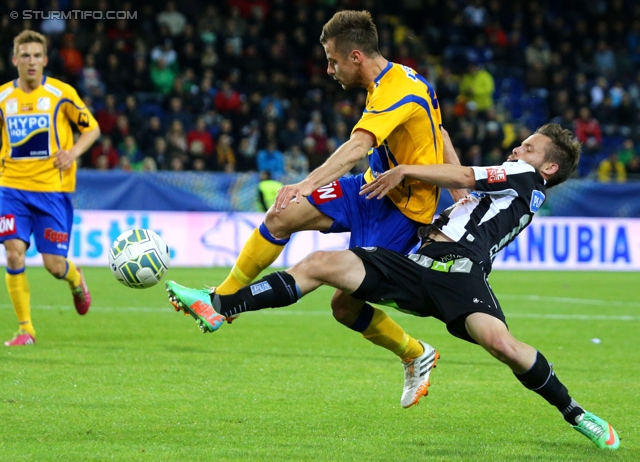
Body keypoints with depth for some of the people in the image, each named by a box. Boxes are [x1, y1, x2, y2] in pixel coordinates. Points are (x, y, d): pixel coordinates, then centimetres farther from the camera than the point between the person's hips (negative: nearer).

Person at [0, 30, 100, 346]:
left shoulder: (61, 93, -3)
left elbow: (92, 128, 4)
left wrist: (73, 152, -12)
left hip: (53, 189, -2)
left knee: (54, 265, -4)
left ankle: (76, 281, 35)